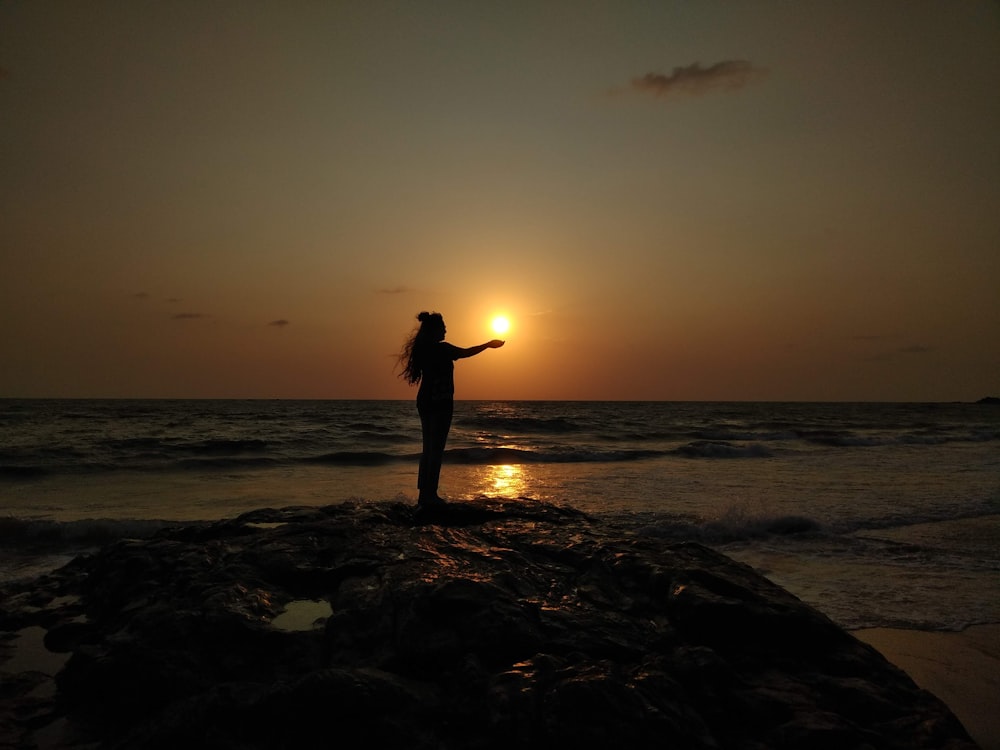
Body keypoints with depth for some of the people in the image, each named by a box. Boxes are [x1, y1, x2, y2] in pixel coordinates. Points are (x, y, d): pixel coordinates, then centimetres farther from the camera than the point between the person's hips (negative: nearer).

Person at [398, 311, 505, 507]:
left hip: (425, 401, 8)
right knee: (436, 449, -4)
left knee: (428, 448, 12)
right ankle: (430, 495, -3)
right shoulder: (442, 348, -14)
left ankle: (424, 494, 14)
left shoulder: (422, 349, 8)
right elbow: (466, 352, -3)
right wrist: (488, 345, 11)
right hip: (440, 402, -8)